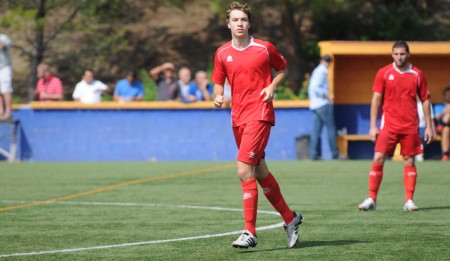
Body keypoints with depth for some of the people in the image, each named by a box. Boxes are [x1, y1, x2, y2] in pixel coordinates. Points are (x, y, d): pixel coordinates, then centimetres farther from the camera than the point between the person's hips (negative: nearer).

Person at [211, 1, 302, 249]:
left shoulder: (265, 48, -2)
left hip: (260, 114, -6)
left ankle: (250, 232, -16)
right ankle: (290, 218, 31)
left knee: (244, 170, -18)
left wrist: (272, 86, -6)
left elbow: (281, 68, 13)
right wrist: (218, 96, -7)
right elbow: (218, 83, 15)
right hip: (238, 117, 6)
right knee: (260, 172, 13)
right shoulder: (222, 54, 7)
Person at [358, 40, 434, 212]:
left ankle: (409, 201, 5)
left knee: (409, 161, 1)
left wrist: (429, 126, 5)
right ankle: (371, 199, -1)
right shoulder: (384, 73, 1)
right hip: (388, 125, -1)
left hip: (410, 127, 1)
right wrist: (373, 126, -4)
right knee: (378, 159, -7)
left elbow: (425, 100, 9)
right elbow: (376, 100, 2)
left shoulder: (417, 75, 4)